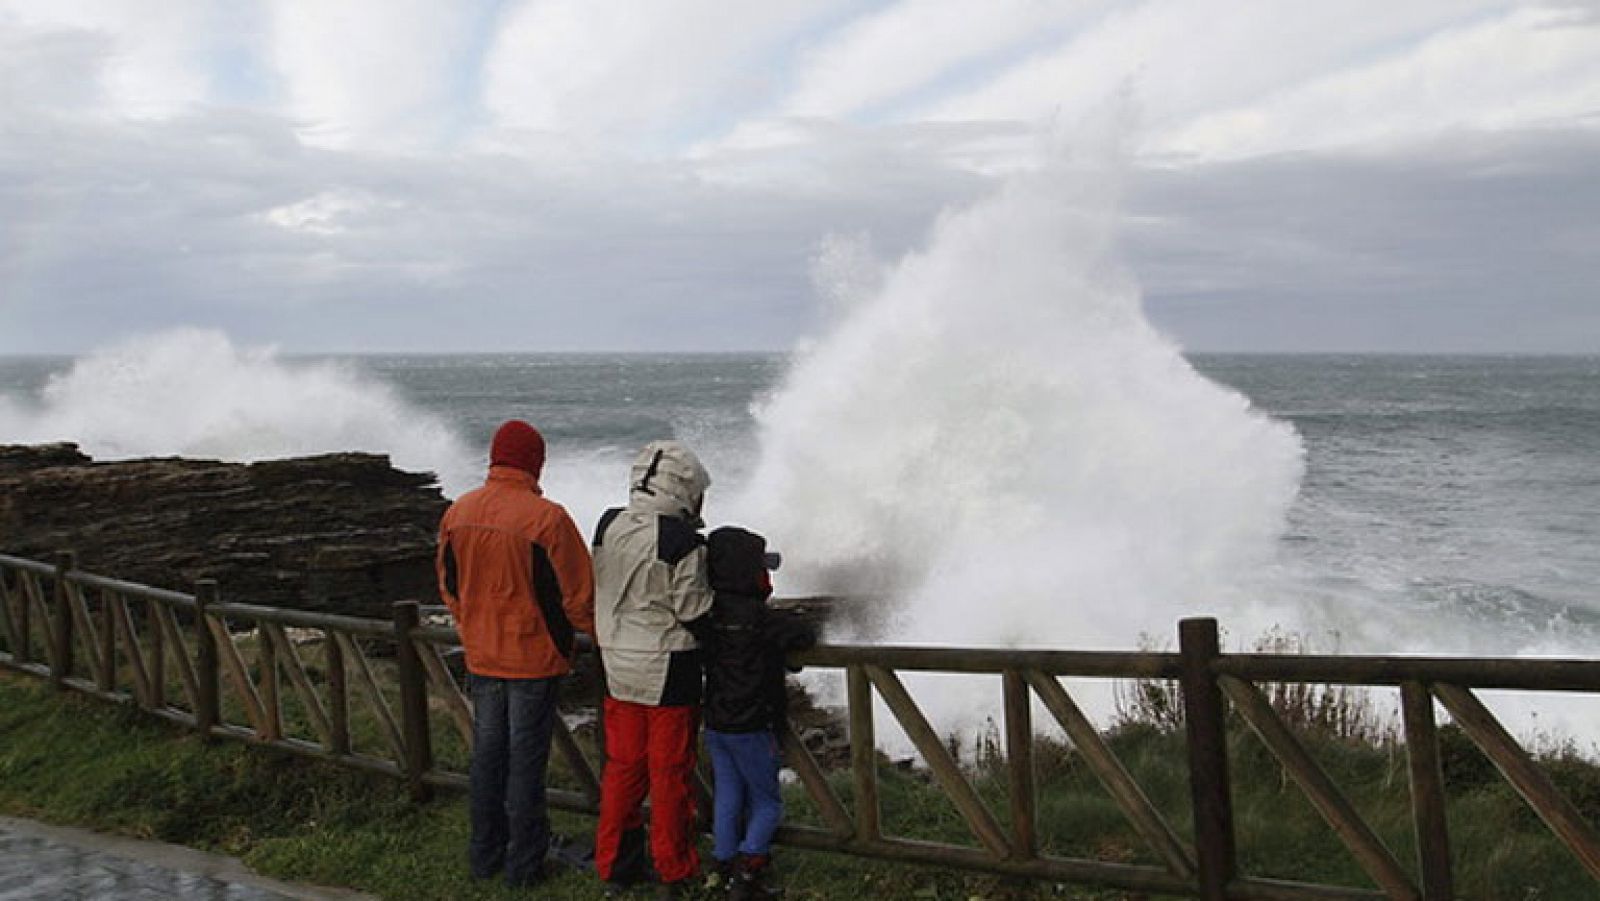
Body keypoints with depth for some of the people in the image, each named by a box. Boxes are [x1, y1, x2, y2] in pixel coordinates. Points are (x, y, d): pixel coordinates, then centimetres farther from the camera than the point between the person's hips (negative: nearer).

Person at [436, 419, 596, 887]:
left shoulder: (457, 514, -1)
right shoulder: (547, 518, -20)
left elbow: (449, 587, 10)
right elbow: (577, 594, -15)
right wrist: (599, 634, 3)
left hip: (481, 656, 5)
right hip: (534, 656, -5)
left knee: (487, 752, 17)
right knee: (526, 758, 5)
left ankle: (485, 854, 27)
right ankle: (524, 862, 15)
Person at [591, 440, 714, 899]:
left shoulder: (608, 526, -1)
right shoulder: (682, 542, -20)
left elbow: (601, 593, 7)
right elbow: (694, 612, -16)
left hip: (617, 667, 6)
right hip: (668, 672, -6)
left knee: (623, 766, 16)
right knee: (670, 772, 7)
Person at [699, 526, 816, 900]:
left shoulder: (709, 613, 0)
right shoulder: (758, 617, -20)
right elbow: (805, 636, -16)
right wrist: (788, 627, 5)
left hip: (715, 725, 6)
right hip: (750, 728, -6)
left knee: (727, 799, 15)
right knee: (767, 803, 6)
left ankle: (727, 867, 19)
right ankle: (748, 866, -6)